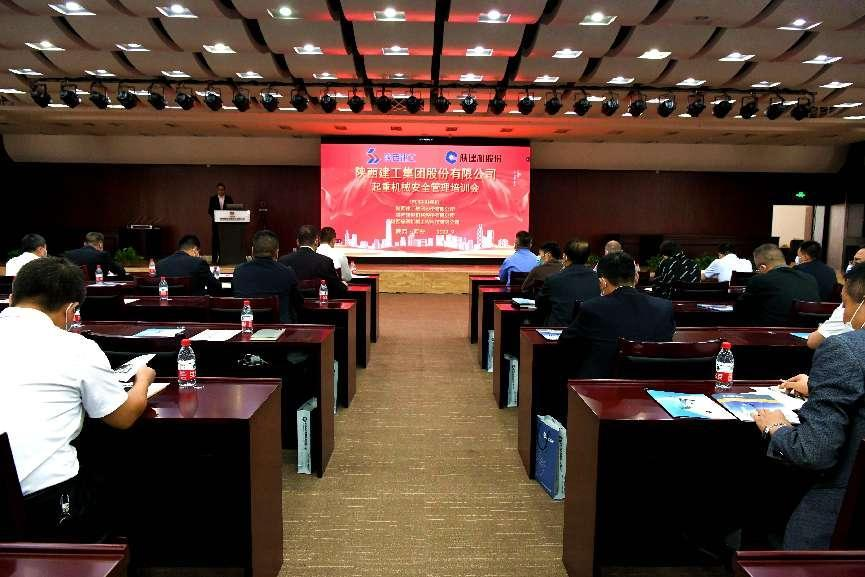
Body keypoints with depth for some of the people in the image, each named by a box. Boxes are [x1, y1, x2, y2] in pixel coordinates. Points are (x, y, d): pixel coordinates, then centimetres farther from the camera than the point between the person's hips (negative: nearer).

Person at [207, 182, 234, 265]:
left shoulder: (229, 199, 6)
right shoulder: (213, 199, 5)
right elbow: (209, 210, 3)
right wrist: (213, 216, -15)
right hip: (216, 222, -1)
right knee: (215, 240, -1)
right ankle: (214, 259, 2)